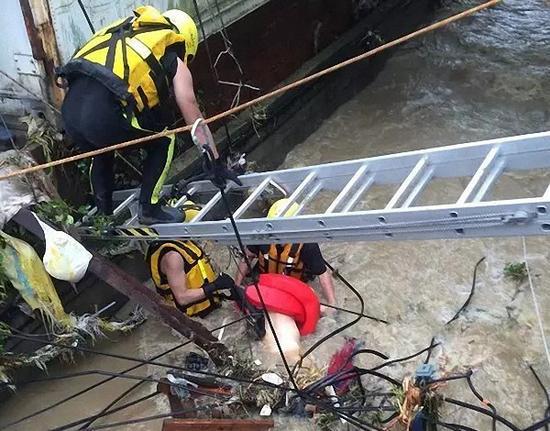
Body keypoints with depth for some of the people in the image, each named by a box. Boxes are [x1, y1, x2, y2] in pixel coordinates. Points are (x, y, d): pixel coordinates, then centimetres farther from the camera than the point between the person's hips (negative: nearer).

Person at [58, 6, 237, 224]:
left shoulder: (125, 33, 32)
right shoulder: (175, 64, 15)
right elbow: (196, 121, 20)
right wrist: (217, 163, 29)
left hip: (69, 108, 6)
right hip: (103, 116, -6)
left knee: (102, 150, 36)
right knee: (164, 141, 20)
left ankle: (103, 214, 38)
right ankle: (149, 209, 22)